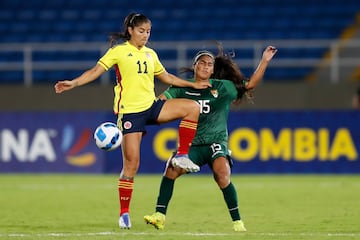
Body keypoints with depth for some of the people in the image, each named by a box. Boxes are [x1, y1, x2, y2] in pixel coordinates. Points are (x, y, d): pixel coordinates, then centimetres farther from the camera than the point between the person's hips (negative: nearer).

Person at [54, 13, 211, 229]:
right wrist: (73, 83, -20)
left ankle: (182, 156, -4)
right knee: (132, 163, -9)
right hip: (129, 111, -5)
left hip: (151, 106, 5)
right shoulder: (119, 51, -2)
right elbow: (96, 71, -8)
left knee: (192, 107, -12)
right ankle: (124, 213, 0)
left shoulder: (150, 54, 14)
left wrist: (193, 85, 23)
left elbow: (167, 77, 25)